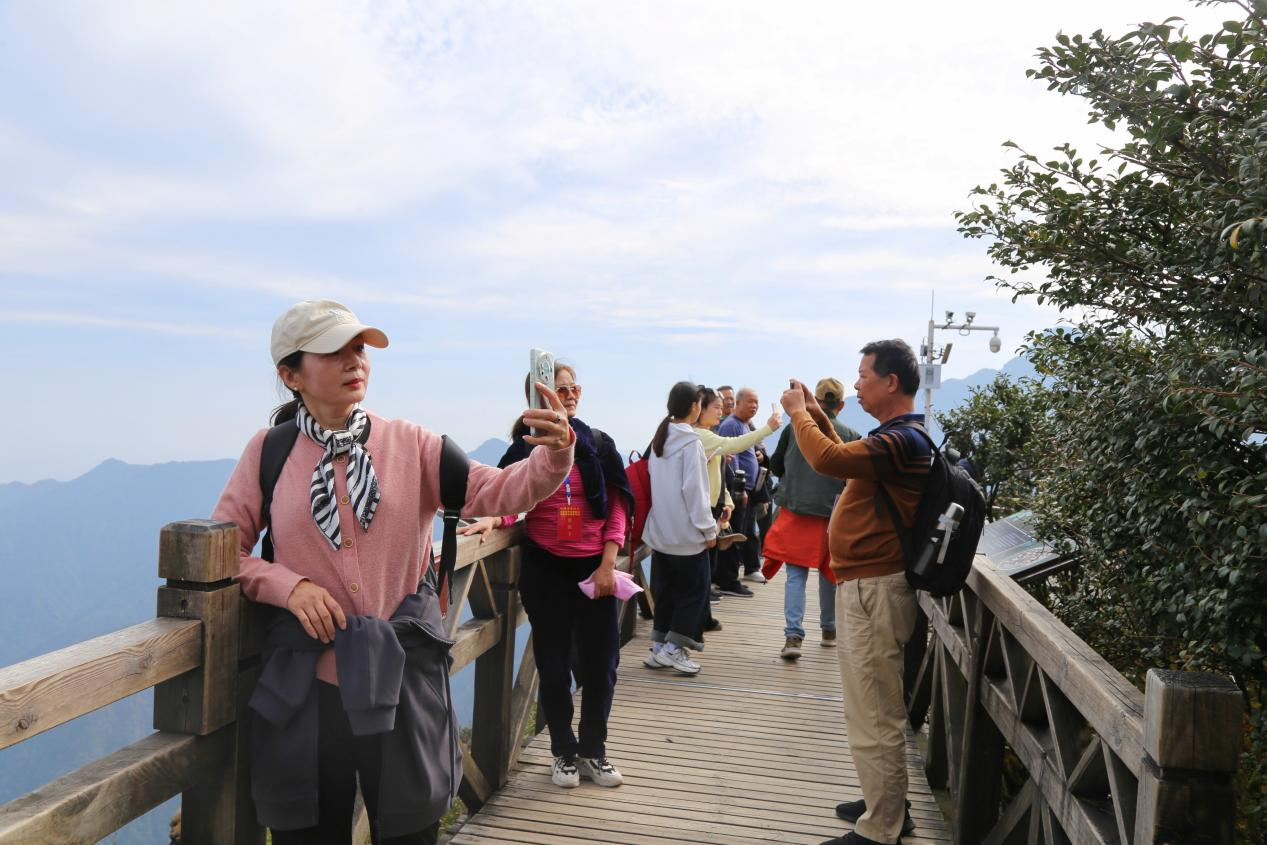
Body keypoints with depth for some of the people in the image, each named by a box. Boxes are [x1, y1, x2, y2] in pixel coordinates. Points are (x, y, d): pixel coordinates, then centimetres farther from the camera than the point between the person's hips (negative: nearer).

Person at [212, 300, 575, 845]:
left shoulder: (408, 444, -1)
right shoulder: (269, 451, 0)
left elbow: (495, 492, -11)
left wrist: (553, 458, -30)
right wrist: (289, 586, -15)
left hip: (399, 682, 0)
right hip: (307, 684, 0)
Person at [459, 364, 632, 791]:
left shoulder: (599, 444, 2)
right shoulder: (525, 447, -2)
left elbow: (617, 507, 2)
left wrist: (608, 564, -6)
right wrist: (490, 519, -28)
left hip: (596, 567, 2)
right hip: (546, 567, -1)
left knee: (600, 662, 8)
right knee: (554, 664, 8)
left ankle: (593, 751, 27)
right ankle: (564, 752, 27)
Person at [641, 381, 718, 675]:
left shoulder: (659, 439, 10)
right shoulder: (690, 442, -13)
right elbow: (694, 489, -16)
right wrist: (709, 529, -9)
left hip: (660, 529, 7)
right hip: (686, 532, -7)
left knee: (665, 590, 13)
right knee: (693, 590, 4)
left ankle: (659, 648, 16)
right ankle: (672, 649, 4)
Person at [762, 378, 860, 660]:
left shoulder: (794, 428, -5)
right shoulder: (850, 436, -6)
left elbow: (775, 466, 5)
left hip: (795, 511, 0)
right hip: (833, 515, 1)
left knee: (796, 575, 3)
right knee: (829, 573, 17)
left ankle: (793, 635, -9)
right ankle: (829, 630, 32)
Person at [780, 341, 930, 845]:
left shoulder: (900, 440, -21)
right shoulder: (899, 436, 13)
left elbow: (828, 460, -32)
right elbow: (849, 457, 26)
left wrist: (798, 413, -15)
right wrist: (815, 414, 15)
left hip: (873, 589, -11)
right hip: (868, 582, 11)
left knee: (872, 716, -1)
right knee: (877, 709, 22)